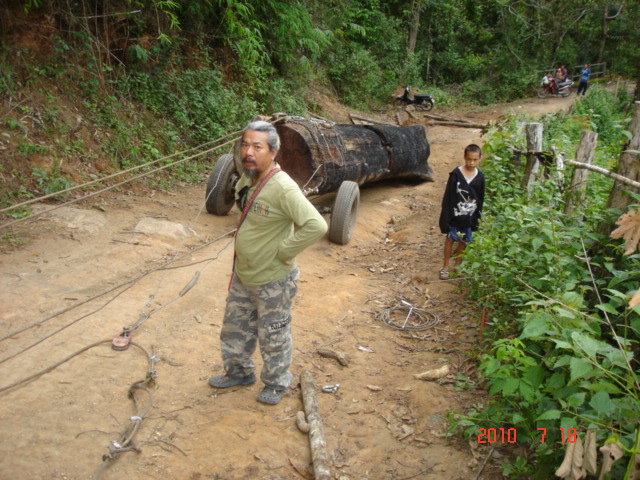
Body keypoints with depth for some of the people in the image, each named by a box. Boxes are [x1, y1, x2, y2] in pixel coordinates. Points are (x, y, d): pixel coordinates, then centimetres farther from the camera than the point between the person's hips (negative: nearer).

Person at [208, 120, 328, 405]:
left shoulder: (283, 188, -28)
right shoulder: (246, 179, -1)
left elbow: (316, 225, -34)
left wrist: (283, 251, -25)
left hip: (272, 281, -8)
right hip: (242, 275, 8)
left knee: (273, 338, 13)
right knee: (235, 328, 24)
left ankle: (277, 384, 36)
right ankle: (239, 372, 48)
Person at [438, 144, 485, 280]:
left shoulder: (480, 177, -3)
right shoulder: (456, 174, -12)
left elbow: (481, 199, 7)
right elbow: (448, 196, -9)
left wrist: (477, 217, 6)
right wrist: (446, 217, -11)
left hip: (470, 216, 3)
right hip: (455, 214, -3)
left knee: (464, 241, 12)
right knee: (450, 239, 5)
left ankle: (457, 265, 28)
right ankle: (445, 267, 16)